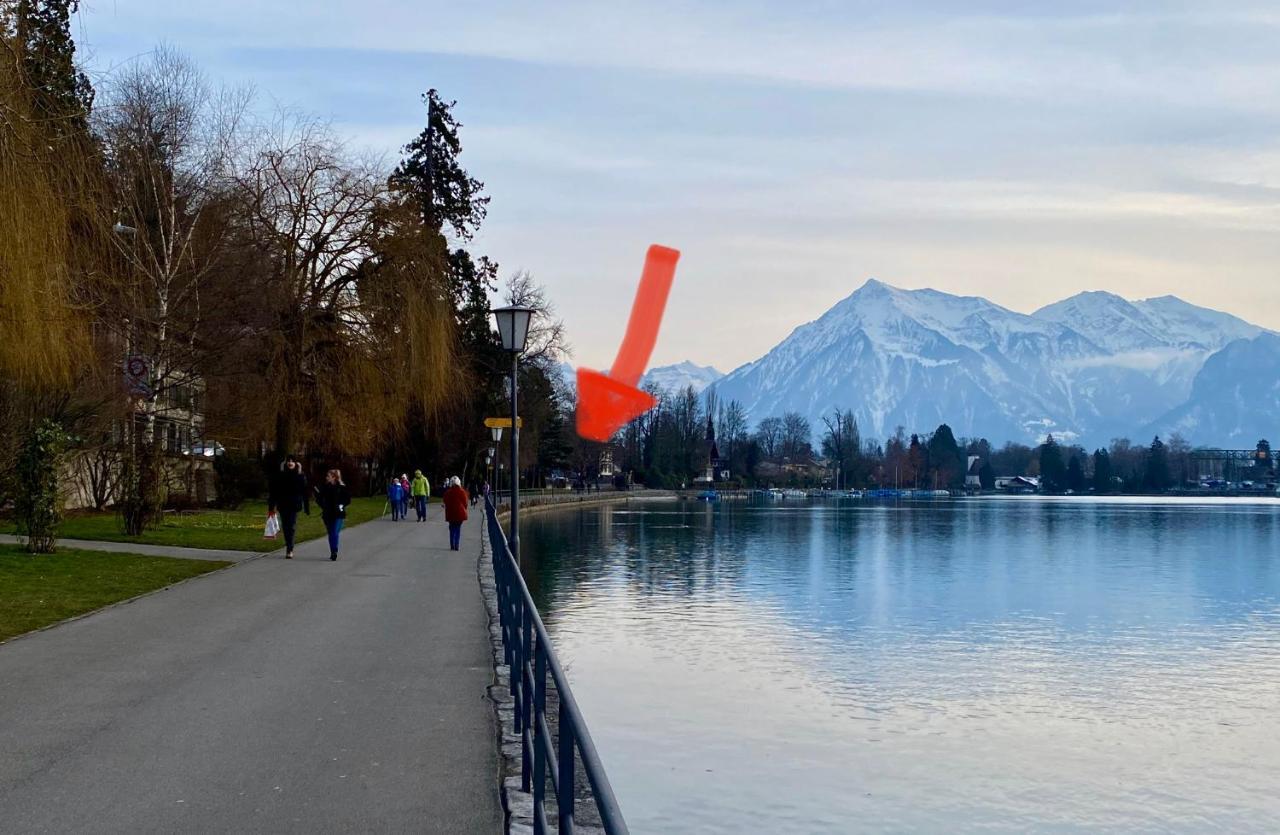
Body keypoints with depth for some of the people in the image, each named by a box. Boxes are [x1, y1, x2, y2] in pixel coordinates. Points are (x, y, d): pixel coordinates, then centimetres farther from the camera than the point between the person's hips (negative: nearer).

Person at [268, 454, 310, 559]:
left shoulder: (300, 477, 1)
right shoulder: (279, 476, 2)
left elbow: (305, 493, 2)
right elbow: (273, 491, 2)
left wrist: (307, 508, 0)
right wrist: (271, 506, -3)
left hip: (294, 505, -2)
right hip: (283, 506, 2)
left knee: (291, 527, -8)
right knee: (285, 527, 8)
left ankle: (289, 550, -9)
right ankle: (289, 548, 23)